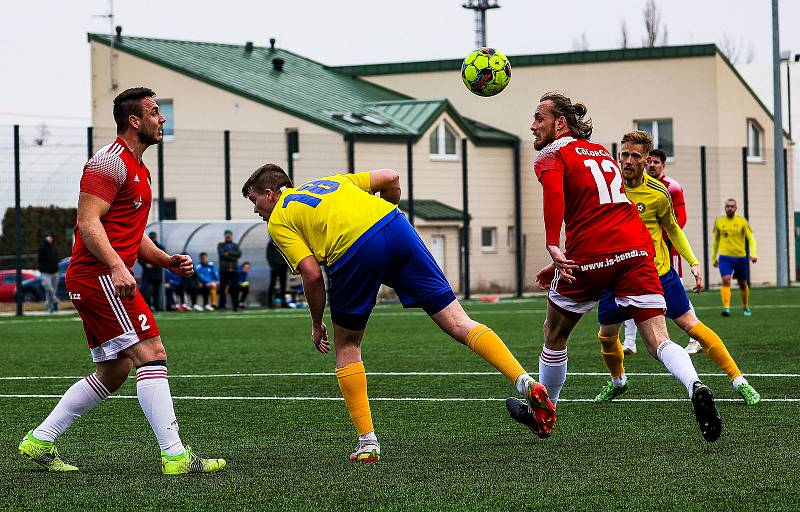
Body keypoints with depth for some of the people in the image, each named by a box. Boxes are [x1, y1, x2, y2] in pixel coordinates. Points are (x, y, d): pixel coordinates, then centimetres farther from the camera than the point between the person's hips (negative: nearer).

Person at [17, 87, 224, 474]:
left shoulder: (137, 169, 22)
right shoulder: (111, 161, -10)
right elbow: (88, 221, -19)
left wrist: (167, 261, 13)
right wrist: (117, 266, -30)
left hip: (102, 279, 11)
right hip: (100, 277, -11)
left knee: (113, 374, 12)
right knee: (151, 353, -14)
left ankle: (38, 441, 16)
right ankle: (174, 455, -17)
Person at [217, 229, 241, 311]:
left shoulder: (235, 245, 18)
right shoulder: (221, 245, 10)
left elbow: (239, 254, 1)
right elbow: (222, 254, -7)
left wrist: (229, 253, -7)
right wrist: (233, 258, -8)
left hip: (234, 270, 3)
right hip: (224, 269, -3)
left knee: (235, 288, 0)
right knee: (223, 288, -6)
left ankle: (235, 306, 3)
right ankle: (222, 306, -4)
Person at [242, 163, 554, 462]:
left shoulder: (278, 222, 17)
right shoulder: (328, 181, 34)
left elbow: (312, 274, 4)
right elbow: (390, 178, 23)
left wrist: (317, 324, 17)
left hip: (353, 251, -5)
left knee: (346, 347, 17)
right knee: (458, 323, 3)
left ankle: (367, 443, 13)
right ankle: (526, 382, -13)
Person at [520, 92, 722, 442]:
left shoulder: (551, 156, 5)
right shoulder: (601, 153, 28)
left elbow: (554, 191, -19)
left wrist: (553, 247, -27)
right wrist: (564, 265, 36)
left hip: (591, 256, -5)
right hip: (638, 249, 5)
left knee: (554, 336, 17)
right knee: (658, 340, -5)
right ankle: (696, 388, -33)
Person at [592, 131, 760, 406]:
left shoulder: (658, 192, -11)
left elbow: (673, 229, 6)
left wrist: (693, 263, -2)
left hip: (659, 272, -2)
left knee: (691, 325, -6)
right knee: (606, 336, 4)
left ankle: (738, 380, 0)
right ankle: (617, 381, 35)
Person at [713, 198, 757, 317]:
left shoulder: (742, 221, -1)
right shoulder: (719, 222, 3)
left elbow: (750, 238, -3)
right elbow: (716, 240, 15)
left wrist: (754, 253, -18)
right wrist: (714, 258, 18)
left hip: (740, 257, 0)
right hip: (725, 257, 0)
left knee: (743, 284, 13)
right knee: (726, 280, -21)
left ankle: (745, 307, 35)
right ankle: (726, 308, -26)